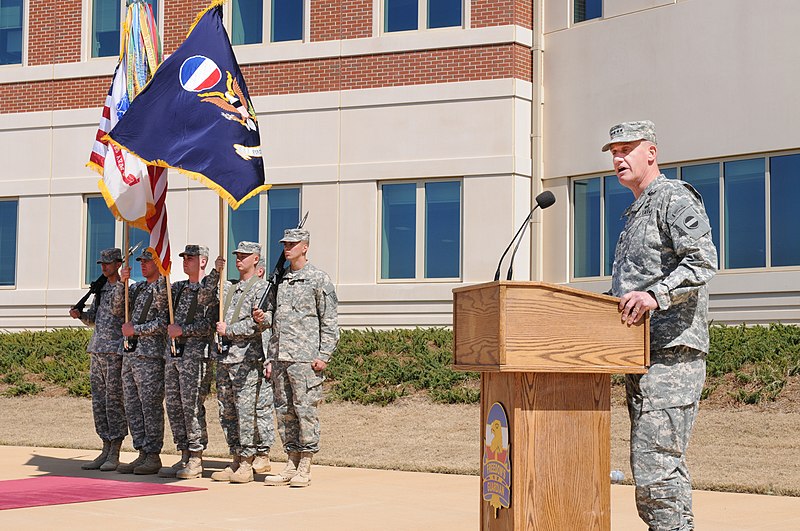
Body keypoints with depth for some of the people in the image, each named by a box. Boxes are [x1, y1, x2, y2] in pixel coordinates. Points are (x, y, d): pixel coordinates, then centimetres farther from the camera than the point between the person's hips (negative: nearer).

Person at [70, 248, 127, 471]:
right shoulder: (101, 289, 17)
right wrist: (79, 314, 6)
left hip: (116, 352, -8)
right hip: (97, 351, 8)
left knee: (114, 401, -6)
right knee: (98, 401, 8)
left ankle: (114, 454, -1)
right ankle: (106, 450, 14)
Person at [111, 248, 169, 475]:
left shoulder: (166, 289, -6)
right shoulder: (137, 288, 18)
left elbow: (163, 324, -14)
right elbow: (118, 309, 10)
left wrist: (135, 329, -12)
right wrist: (121, 283, -1)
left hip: (150, 356, -8)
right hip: (130, 354, 8)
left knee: (151, 407, -5)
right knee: (132, 407, 9)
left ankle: (153, 456, 1)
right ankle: (142, 453, 15)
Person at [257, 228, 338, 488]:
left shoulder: (319, 279, -1)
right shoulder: (280, 281, 18)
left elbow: (329, 321, -4)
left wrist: (324, 356, -12)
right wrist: (270, 358, 14)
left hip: (306, 358, -7)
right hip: (280, 357, 7)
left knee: (305, 410, -5)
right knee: (284, 410, 7)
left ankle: (305, 468, 0)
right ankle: (291, 464, 15)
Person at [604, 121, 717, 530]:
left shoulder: (675, 198, -4)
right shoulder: (636, 212, 26)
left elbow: (703, 260, -19)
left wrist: (656, 295, -30)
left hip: (671, 350, -10)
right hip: (643, 355, 10)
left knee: (656, 463, -16)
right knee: (647, 465, 11)